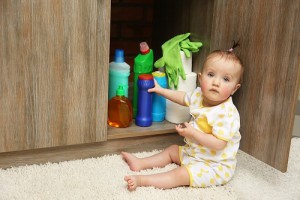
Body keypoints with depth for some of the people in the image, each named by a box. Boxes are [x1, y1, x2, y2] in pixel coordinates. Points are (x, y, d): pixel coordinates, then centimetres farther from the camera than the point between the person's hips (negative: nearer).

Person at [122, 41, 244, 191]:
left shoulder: (226, 113, -31)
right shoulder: (199, 95, -6)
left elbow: (219, 144, -33)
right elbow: (183, 98, 17)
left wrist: (192, 133, -30)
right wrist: (160, 90, 21)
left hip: (215, 165, -9)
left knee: (181, 175, -22)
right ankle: (140, 163, 22)